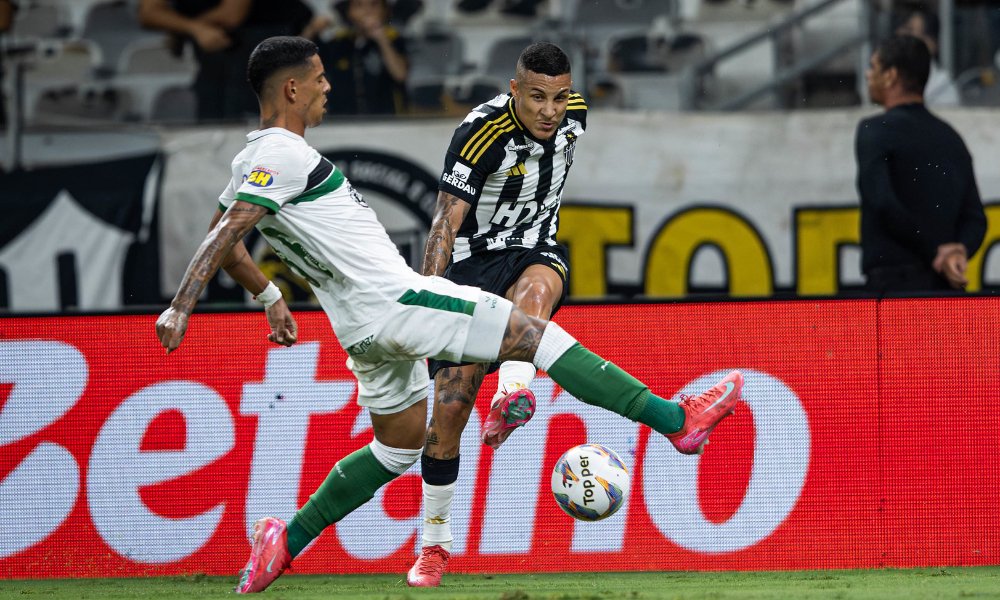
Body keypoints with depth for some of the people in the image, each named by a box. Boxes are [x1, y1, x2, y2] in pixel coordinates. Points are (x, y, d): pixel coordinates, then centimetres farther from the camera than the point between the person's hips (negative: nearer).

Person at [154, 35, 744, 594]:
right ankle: (677, 419, -11)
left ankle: (287, 540, 18)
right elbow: (225, 235, -22)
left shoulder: (255, 159, 14)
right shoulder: (285, 155, -15)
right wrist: (181, 307, -28)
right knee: (533, 332, -9)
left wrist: (269, 298, 33)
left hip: (363, 328, 10)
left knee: (399, 444, 23)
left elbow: (225, 241, 24)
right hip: (396, 299, -10)